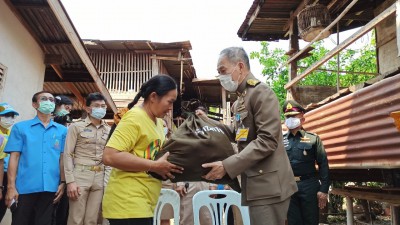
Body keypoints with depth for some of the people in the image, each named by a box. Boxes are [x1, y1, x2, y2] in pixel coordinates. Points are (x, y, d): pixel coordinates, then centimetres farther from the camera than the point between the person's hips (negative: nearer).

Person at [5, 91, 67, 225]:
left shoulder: (62, 130, 8)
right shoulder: (20, 127, 4)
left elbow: (62, 158, 8)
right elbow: (14, 157, -1)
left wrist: (62, 182, 1)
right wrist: (11, 186, -6)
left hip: (50, 188, 2)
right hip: (25, 187, -1)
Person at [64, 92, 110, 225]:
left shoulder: (108, 130, 12)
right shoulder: (76, 127, 3)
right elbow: (68, 154, -2)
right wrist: (70, 181, -11)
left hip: (100, 178, 3)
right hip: (80, 175, -3)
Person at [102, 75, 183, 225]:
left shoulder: (157, 121, 12)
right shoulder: (134, 117, -15)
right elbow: (110, 157, -24)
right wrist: (156, 166, -21)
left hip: (143, 204, 9)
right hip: (128, 204, -9)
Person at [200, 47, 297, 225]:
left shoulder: (261, 92, -10)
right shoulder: (240, 100, 17)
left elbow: (267, 140, -19)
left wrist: (227, 166, -21)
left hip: (268, 184, -8)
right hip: (256, 183, 9)